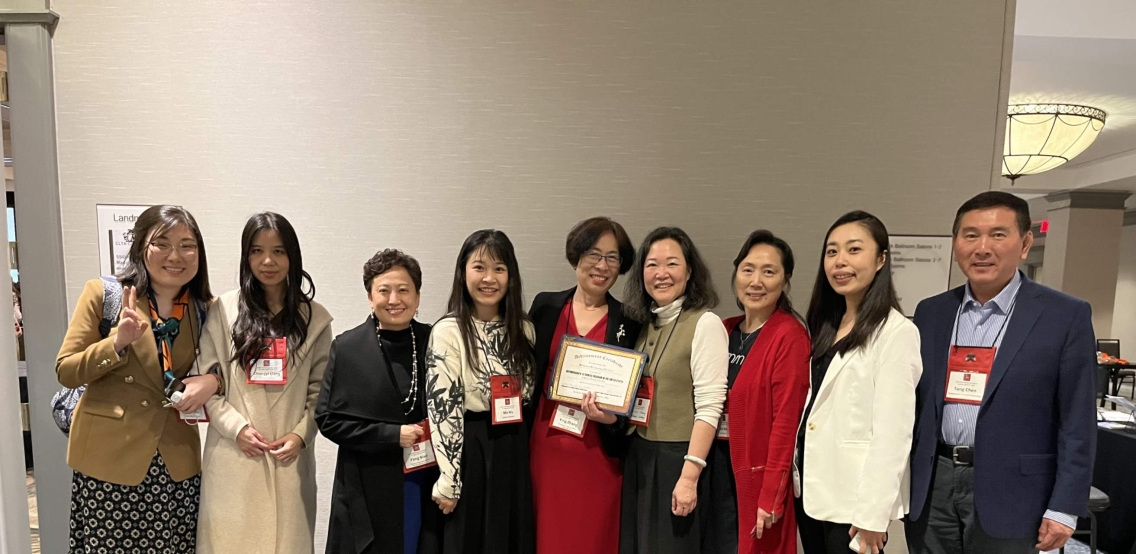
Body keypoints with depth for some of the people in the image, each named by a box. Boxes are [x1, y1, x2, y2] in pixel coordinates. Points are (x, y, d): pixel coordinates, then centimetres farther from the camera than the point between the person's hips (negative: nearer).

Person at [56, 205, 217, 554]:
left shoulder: (205, 308, 2)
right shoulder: (103, 294, -4)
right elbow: (66, 372, -4)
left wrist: (212, 381, -13)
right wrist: (118, 342, -22)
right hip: (110, 459, -2)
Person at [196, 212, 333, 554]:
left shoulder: (314, 318, 3)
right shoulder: (224, 310, 1)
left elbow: (320, 388, 4)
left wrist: (301, 434, -8)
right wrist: (235, 427, -10)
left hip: (290, 455, 1)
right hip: (233, 453, 0)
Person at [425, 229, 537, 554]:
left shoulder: (523, 329, 5)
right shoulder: (448, 331, -12)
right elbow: (442, 407, -13)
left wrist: (523, 447, 11)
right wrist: (447, 480, -13)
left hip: (516, 450, 5)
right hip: (470, 451, -5)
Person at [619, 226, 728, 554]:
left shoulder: (705, 324, -12)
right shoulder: (644, 324, 8)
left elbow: (709, 407, -17)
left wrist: (689, 475, -20)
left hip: (678, 459, -6)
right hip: (639, 456, 6)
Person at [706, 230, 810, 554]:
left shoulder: (789, 336, -13)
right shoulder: (724, 331, 7)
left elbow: (786, 420, -17)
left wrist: (771, 494, -18)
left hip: (758, 476, -6)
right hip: (715, 470, 6)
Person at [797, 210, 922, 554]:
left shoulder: (897, 332, -13)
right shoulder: (827, 327, 9)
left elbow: (892, 432, -16)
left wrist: (872, 514, -17)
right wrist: (795, 480, 9)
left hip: (852, 501, -7)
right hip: (811, 491, 7)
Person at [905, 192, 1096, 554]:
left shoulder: (1065, 316, -5)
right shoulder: (931, 312, 4)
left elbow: (1077, 423, -5)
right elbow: (914, 403, 8)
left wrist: (1064, 508, -8)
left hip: (1007, 491, -3)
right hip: (931, 486, 3)